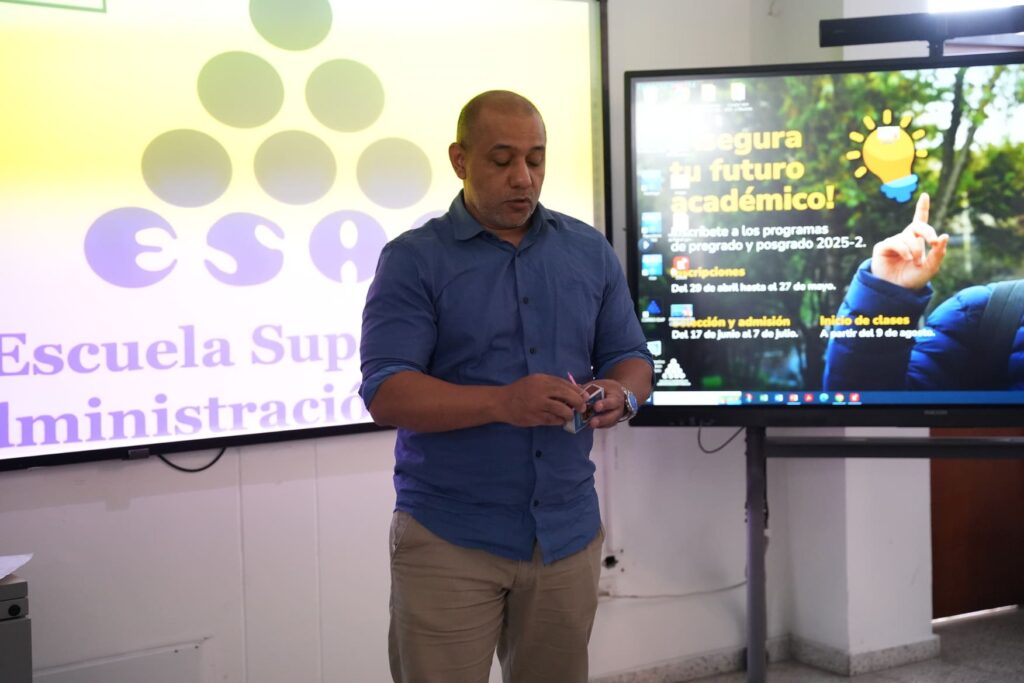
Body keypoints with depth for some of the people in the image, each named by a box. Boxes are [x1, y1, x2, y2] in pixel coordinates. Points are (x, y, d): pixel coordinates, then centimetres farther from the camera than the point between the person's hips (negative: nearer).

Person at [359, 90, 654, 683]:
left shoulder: (592, 252, 8)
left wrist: (621, 396, -13)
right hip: (448, 538, -4)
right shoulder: (413, 260, -5)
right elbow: (386, 392, -14)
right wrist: (503, 402, -28)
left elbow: (631, 358, 11)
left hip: (569, 529, 4)